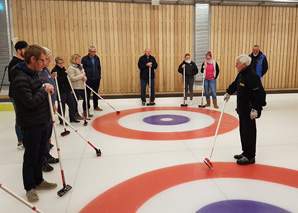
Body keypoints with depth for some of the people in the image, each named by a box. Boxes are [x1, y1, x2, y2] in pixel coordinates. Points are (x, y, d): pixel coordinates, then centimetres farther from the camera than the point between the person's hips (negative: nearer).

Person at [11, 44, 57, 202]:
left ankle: (38, 181, 36)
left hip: (42, 121, 9)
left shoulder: (33, 73, 10)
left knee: (40, 154, 20)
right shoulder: (20, 78, -21)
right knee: (31, 157, 6)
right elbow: (30, 102, -26)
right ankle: (29, 187, 23)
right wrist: (44, 90, -14)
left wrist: (46, 87, 2)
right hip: (31, 125, -9)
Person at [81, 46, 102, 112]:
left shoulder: (97, 58, 8)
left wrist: (99, 76, 8)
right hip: (88, 79, -4)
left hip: (96, 79, 4)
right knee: (87, 94, 2)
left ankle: (96, 106, 23)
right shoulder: (84, 59, -5)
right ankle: (87, 107, 12)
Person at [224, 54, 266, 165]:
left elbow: (259, 94, -25)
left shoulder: (252, 76, -22)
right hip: (242, 110, 10)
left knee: (249, 133, 0)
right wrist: (228, 93, 34)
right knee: (243, 132, 17)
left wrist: (255, 109, -25)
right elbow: (235, 84, 29)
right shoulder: (241, 74, 9)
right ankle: (245, 152, 31)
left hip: (249, 112, -10)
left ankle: (250, 157, 12)